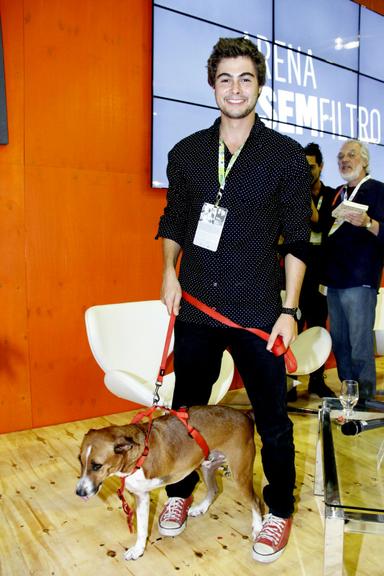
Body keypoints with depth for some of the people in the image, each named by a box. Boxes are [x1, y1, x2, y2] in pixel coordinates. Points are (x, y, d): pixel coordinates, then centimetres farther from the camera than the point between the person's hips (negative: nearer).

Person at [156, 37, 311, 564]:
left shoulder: (286, 156, -1)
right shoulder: (186, 153, 7)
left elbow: (297, 240, -2)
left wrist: (289, 310, -8)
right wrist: (169, 271, -1)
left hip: (257, 312, -2)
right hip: (195, 307, 3)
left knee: (272, 419, 9)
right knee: (186, 409, 17)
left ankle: (279, 511, 33)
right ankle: (180, 492, 41)